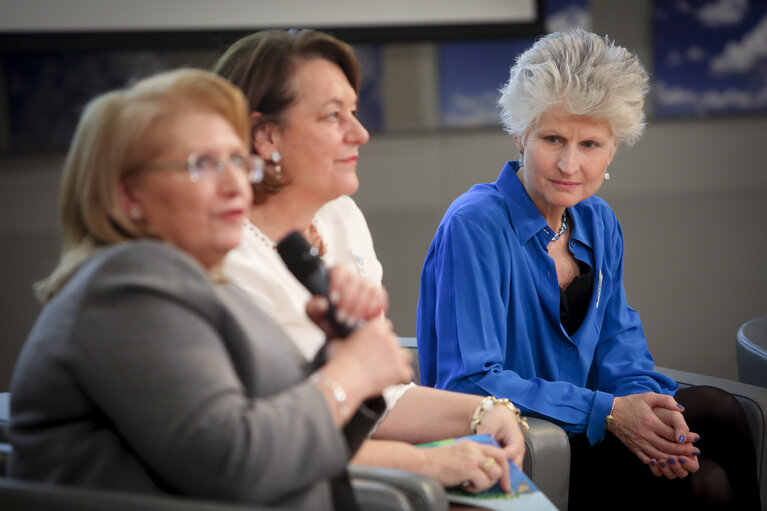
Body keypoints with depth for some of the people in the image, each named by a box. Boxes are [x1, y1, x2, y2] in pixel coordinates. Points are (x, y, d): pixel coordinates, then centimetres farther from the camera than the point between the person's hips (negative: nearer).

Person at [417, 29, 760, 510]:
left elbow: (618, 342, 8)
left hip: (578, 434, 7)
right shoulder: (474, 226, -18)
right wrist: (606, 411, -24)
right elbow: (469, 383, -21)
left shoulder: (599, 223, 7)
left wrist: (646, 404, -16)